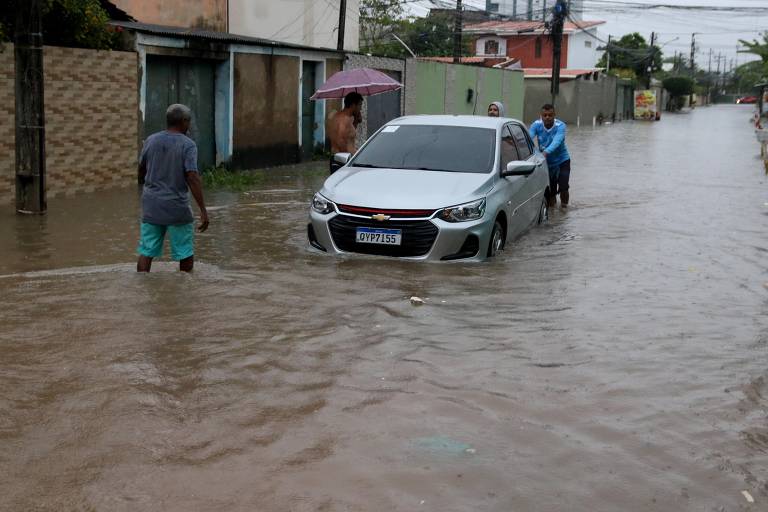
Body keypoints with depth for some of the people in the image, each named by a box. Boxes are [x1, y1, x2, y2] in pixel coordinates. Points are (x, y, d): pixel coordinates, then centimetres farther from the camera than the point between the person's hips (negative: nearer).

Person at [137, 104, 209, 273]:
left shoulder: (151, 140, 5)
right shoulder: (188, 145, -9)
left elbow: (140, 171, 14)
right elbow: (193, 178, -17)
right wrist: (203, 211, -16)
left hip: (151, 205, 4)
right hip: (177, 208, -4)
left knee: (146, 252, 4)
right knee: (186, 253, 10)